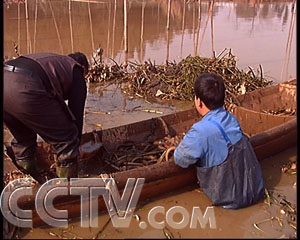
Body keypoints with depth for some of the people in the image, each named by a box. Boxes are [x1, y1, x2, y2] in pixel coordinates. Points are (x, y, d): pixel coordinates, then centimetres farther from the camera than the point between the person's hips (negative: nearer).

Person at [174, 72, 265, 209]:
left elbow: (181, 159, -14)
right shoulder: (231, 119, -3)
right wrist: (181, 146, 14)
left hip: (232, 201, -6)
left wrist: (179, 149, 8)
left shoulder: (200, 131, -27)